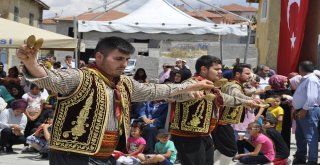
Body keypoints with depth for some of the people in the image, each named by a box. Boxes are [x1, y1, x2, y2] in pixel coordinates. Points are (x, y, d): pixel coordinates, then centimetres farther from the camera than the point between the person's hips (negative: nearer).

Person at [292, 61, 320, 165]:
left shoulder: (311, 79, -15)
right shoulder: (305, 79, 19)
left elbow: (311, 97, -24)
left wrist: (304, 110, -24)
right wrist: (297, 109, 21)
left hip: (309, 111, -11)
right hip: (302, 111, 11)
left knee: (310, 138, -9)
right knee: (300, 136, 17)